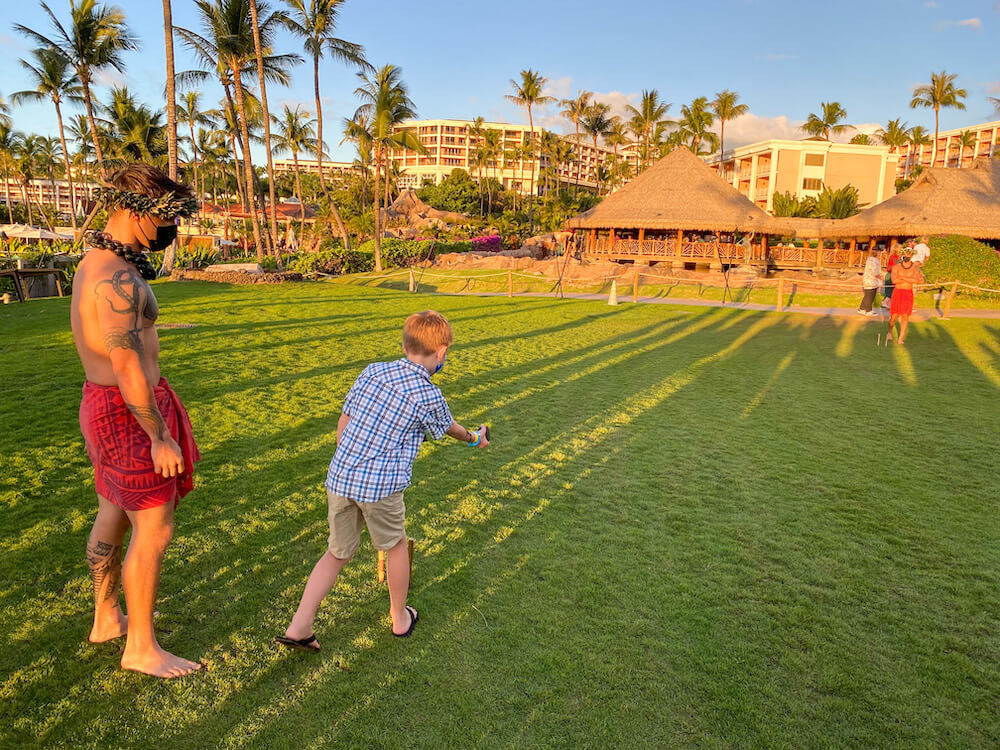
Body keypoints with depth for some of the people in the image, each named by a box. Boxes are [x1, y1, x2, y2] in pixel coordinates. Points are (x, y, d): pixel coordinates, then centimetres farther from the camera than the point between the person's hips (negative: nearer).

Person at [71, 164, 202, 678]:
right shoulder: (117, 278, -23)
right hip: (129, 410, -11)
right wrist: (160, 437, -20)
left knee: (113, 514, 21)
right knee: (154, 528, -1)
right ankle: (141, 648, 14)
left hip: (103, 401, 11)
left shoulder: (96, 261, 11)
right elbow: (127, 366, -25)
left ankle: (106, 619, 39)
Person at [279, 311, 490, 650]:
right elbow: (448, 428, 15)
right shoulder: (429, 396, -6)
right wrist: (473, 437, 37)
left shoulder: (372, 371, 6)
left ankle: (299, 627, 18)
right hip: (380, 485, -4)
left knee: (336, 552, 20)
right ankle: (400, 619, 37)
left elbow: (343, 424, 10)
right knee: (396, 546, 20)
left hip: (339, 477, 5)